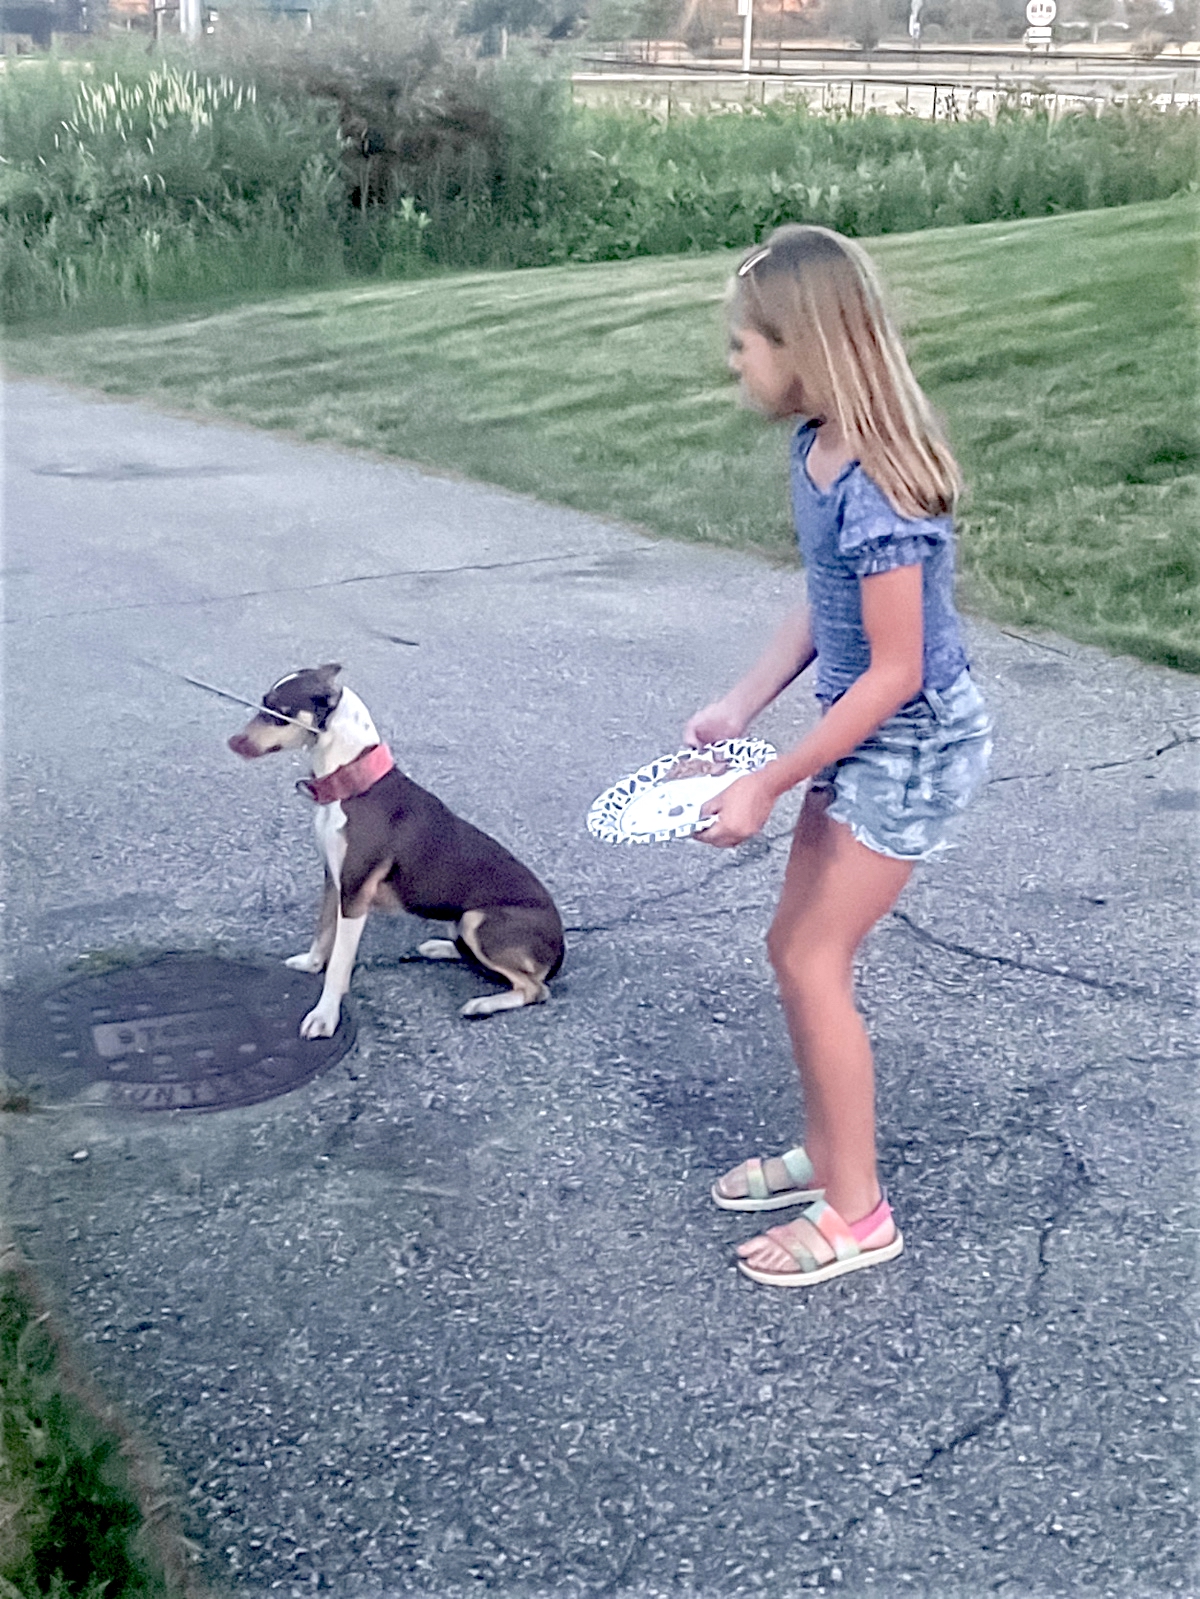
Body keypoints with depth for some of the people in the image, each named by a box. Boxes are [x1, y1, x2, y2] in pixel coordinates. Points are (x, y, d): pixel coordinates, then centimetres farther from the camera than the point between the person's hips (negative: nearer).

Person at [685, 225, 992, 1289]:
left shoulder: (875, 490, -28)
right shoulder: (817, 447, 0)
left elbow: (893, 672, -24)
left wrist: (769, 786, -20)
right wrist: (740, 706, 4)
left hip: (915, 746, -9)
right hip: (867, 730, 9)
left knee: (814, 962, -2)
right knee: (796, 947, 15)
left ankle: (858, 1213, 14)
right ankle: (826, 1152, 33)